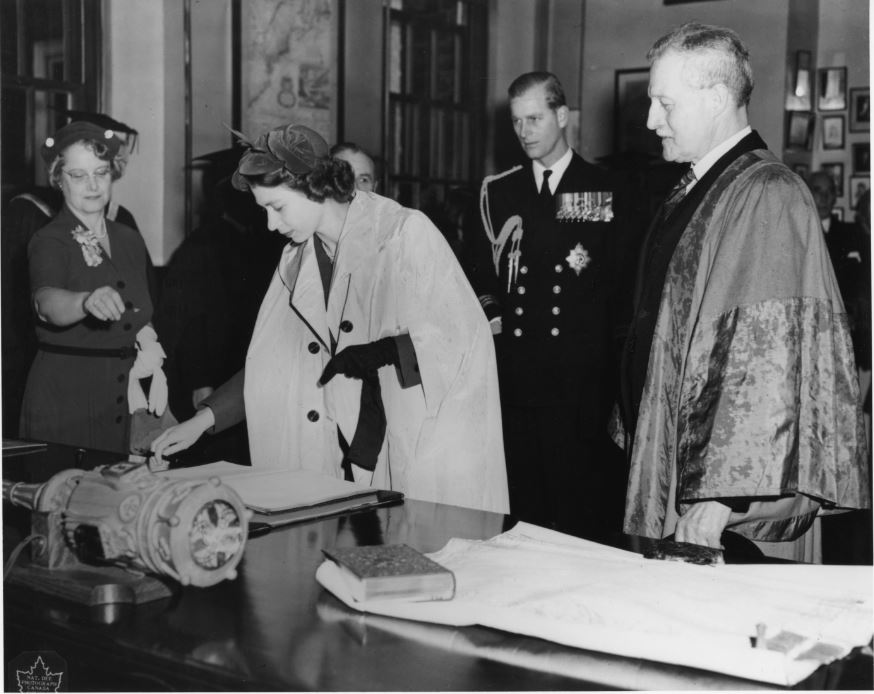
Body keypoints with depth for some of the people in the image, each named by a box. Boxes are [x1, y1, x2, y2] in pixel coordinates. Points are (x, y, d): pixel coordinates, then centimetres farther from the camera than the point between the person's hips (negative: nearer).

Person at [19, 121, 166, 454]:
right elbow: (47, 301, -31)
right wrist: (88, 301, -51)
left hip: (120, 402, 5)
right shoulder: (48, 242, -9)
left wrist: (149, 352, -1)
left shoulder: (130, 241, 9)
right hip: (63, 401, -5)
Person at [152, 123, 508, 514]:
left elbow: (463, 333, -13)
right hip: (352, 458, 5)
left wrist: (381, 353, -22)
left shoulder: (404, 232, -9)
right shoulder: (297, 261, 9)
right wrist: (200, 421, 5)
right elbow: (270, 366, 12)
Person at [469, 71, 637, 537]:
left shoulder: (605, 192, 5)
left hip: (580, 379, -2)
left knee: (581, 508, 0)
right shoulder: (498, 191, 13)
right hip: (513, 373, 2)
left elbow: (623, 281, 5)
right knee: (519, 503, 4)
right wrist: (490, 311, -3)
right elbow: (481, 271, 13)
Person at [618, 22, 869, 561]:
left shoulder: (768, 197, -16)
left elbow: (771, 359, -23)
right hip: (666, 461, 8)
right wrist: (634, 429, 15)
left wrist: (717, 497, -24)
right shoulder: (691, 193, 11)